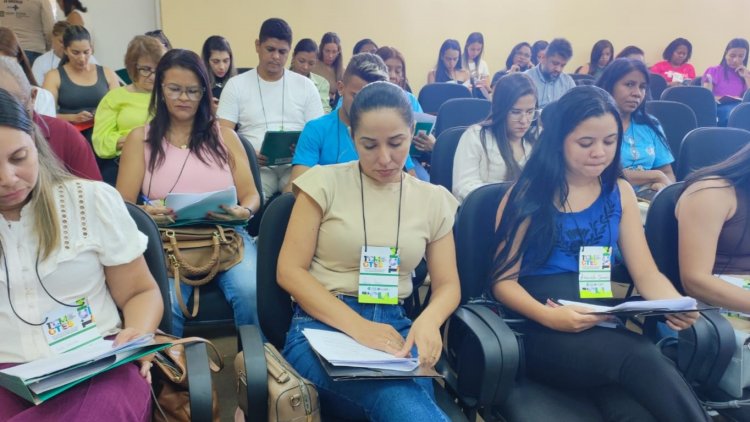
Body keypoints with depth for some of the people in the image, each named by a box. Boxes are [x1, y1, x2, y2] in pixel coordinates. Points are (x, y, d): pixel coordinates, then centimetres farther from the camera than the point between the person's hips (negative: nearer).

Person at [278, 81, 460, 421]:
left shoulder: (433, 199, 9)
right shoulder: (324, 182, 1)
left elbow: (447, 284, 10)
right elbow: (290, 271, -3)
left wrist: (428, 319, -15)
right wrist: (356, 326, -17)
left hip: (394, 327, 3)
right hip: (323, 325, -3)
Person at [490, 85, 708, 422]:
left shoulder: (620, 192, 14)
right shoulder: (528, 195, 1)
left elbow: (646, 274, 10)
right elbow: (503, 280, -2)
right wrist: (549, 316, -21)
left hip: (606, 328, 3)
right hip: (542, 332, -3)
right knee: (641, 358, -32)